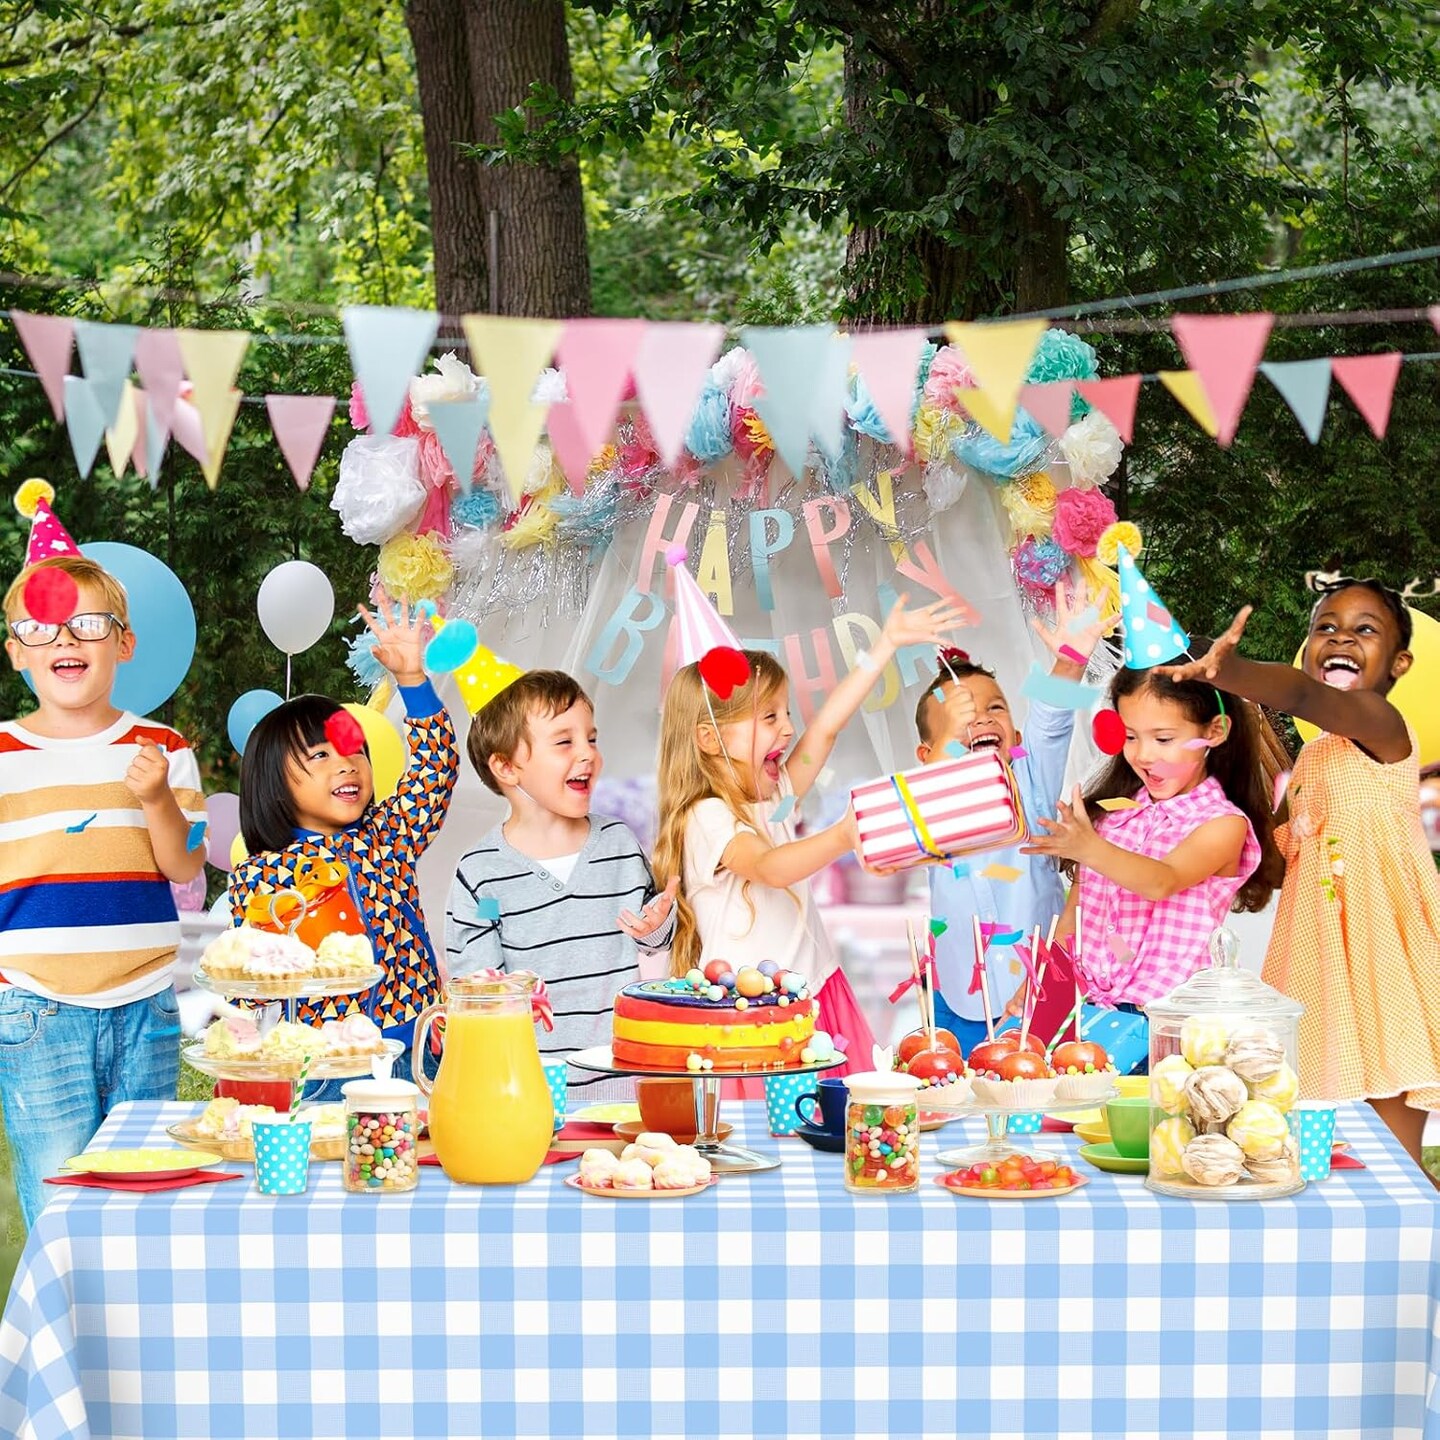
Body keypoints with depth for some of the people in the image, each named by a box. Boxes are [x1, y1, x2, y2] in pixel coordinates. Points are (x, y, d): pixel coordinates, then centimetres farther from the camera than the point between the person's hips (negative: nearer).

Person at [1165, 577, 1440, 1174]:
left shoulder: (1383, 727, -10)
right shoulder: (1314, 755, 16)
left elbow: (1306, 697, -32)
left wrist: (1227, 671, -51)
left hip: (1386, 951, -8)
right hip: (1323, 956, 8)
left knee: (1392, 1141, -6)